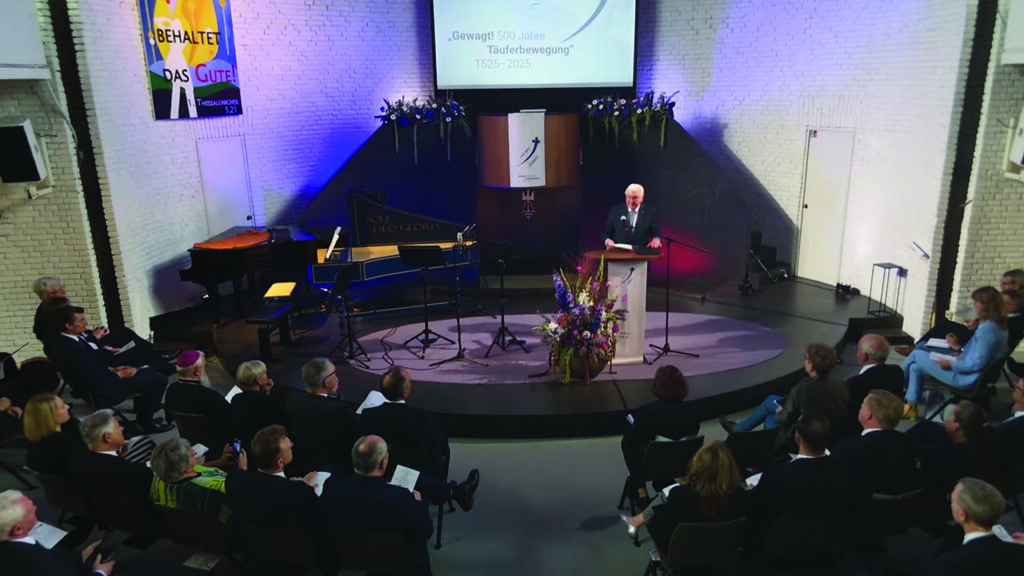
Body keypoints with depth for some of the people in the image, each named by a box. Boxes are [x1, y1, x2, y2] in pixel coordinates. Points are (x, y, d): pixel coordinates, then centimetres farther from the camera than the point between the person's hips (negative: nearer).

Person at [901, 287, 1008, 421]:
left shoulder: (987, 329, -26)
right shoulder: (997, 326, 6)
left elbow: (978, 363, -26)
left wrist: (951, 364, -16)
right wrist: (959, 348, 14)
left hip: (966, 378, -10)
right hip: (971, 375, 10)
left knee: (916, 355, 0)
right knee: (915, 367, 13)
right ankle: (910, 407, 16)